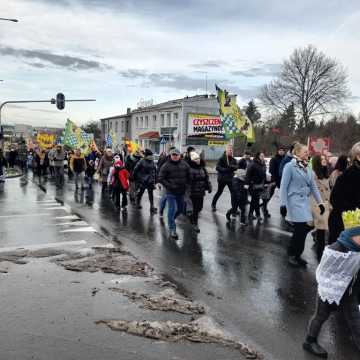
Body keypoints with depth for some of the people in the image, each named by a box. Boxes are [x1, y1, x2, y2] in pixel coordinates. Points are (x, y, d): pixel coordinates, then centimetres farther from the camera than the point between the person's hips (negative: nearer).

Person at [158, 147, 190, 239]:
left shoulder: (185, 165, 4)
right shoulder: (166, 166, -8)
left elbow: (189, 176, 13)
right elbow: (161, 178, -8)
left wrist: (186, 185, 1)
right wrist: (169, 186, -15)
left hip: (181, 192, 5)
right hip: (171, 192, -5)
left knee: (180, 209, 17)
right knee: (172, 210, -4)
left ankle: (171, 220, 43)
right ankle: (172, 230, 5)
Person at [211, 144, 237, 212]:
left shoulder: (233, 159, 6)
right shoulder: (222, 158, -9)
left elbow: (236, 167, -5)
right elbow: (217, 167, -15)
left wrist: (230, 166, -22)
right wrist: (225, 169, -25)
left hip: (230, 178, 4)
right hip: (222, 178, -4)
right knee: (219, 192, 9)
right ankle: (213, 204, 28)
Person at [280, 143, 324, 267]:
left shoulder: (308, 169, 13)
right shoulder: (290, 166, -7)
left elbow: (313, 187, 17)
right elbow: (283, 186, -10)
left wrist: (320, 202, 11)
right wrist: (283, 204, -14)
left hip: (305, 202, 7)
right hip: (294, 202, -6)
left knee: (304, 228, 5)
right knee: (300, 228, -9)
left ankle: (296, 254, 23)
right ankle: (293, 254, 12)